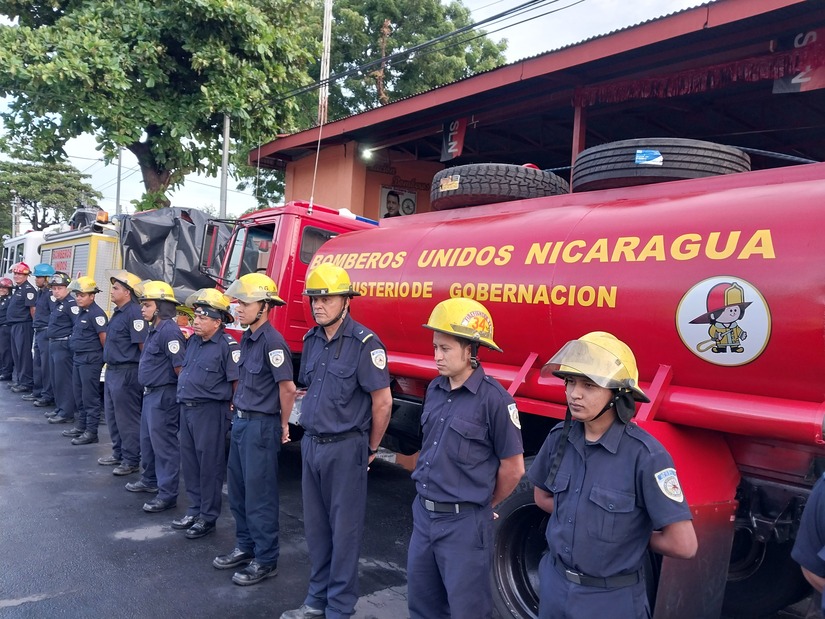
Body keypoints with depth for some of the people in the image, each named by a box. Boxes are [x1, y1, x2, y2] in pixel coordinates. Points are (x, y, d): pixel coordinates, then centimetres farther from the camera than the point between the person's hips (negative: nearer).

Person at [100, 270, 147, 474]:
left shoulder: (134, 313, -18)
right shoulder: (118, 312, 13)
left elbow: (144, 345, -21)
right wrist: (109, 362, 20)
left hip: (126, 373, -10)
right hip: (112, 371, 10)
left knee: (127, 419, -2)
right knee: (112, 416, 20)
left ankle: (131, 461, 9)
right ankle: (118, 454, 33)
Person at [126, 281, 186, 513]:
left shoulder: (169, 331, -21)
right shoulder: (154, 329, 12)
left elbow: (180, 367, -23)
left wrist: (182, 395, -15)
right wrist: (149, 391, 21)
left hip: (164, 396, -11)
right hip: (151, 394, 11)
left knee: (164, 444, -4)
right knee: (147, 440, 23)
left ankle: (167, 494, 5)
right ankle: (150, 480, 40)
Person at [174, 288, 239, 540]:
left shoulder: (227, 345, -16)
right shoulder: (193, 341, 10)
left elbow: (237, 381, -16)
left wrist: (234, 409, -12)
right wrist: (183, 395, 20)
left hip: (210, 412, -9)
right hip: (186, 408, 9)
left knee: (209, 465, 1)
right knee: (189, 461, 16)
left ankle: (208, 517, 13)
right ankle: (195, 510, 30)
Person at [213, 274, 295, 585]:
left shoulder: (273, 342, -20)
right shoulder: (247, 339, 9)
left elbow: (287, 387, -19)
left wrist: (283, 424, -8)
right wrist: (239, 409, 17)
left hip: (261, 426, -9)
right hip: (241, 421, 9)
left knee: (260, 494, 1)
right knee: (238, 490, 18)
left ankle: (266, 560, 14)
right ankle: (246, 546, 33)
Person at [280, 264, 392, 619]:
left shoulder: (364, 343, -16)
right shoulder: (311, 340, 7)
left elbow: (383, 402, -14)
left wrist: (371, 449, -4)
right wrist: (311, 436, 17)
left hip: (345, 448, -7)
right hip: (311, 444, 7)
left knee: (344, 530, 5)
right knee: (315, 526, 17)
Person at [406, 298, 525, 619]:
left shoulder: (494, 399, -18)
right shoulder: (435, 390, 3)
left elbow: (513, 469, -12)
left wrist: (482, 505, 2)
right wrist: (429, 500, 16)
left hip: (464, 523, -7)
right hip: (423, 514, 7)